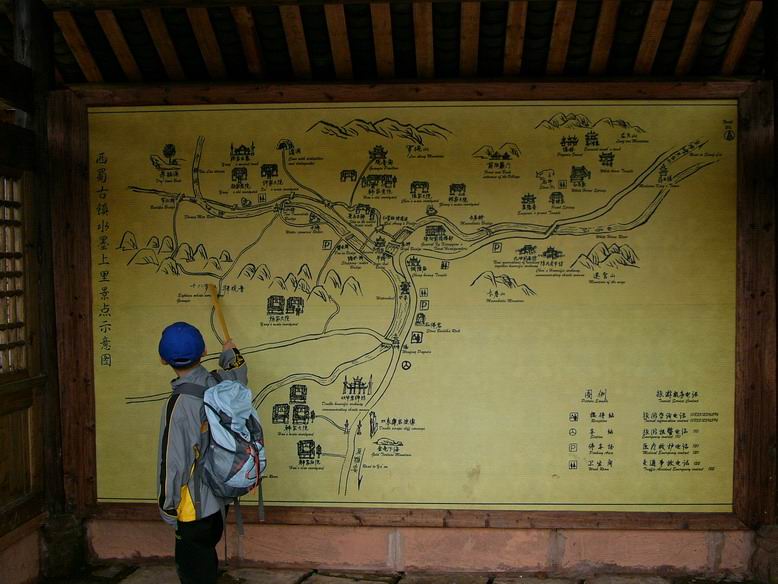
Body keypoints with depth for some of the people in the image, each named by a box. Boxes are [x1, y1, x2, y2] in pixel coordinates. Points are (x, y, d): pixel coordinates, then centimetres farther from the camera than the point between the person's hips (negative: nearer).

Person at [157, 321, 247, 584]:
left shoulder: (178, 403, -23)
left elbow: (173, 461, -19)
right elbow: (238, 377, 21)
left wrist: (168, 505, -6)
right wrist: (230, 352, 41)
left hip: (194, 504, -7)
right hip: (219, 497, 7)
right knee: (207, 559, 23)